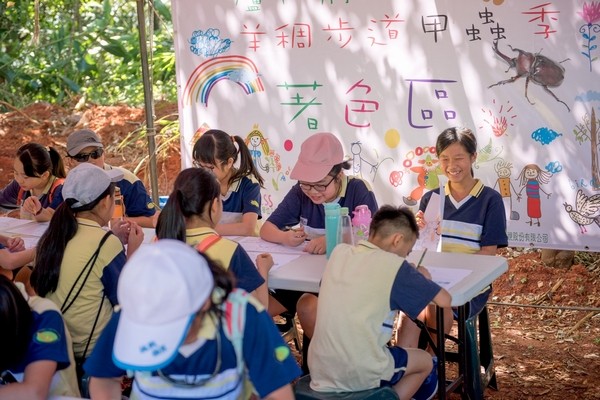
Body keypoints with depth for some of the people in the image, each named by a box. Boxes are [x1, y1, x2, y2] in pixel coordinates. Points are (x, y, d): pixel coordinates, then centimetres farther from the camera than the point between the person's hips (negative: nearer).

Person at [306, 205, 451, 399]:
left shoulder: (339, 252, 6)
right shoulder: (394, 266, -9)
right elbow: (444, 300, -3)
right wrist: (423, 279, 16)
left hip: (319, 371, 5)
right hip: (359, 375, -5)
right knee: (425, 361, 23)